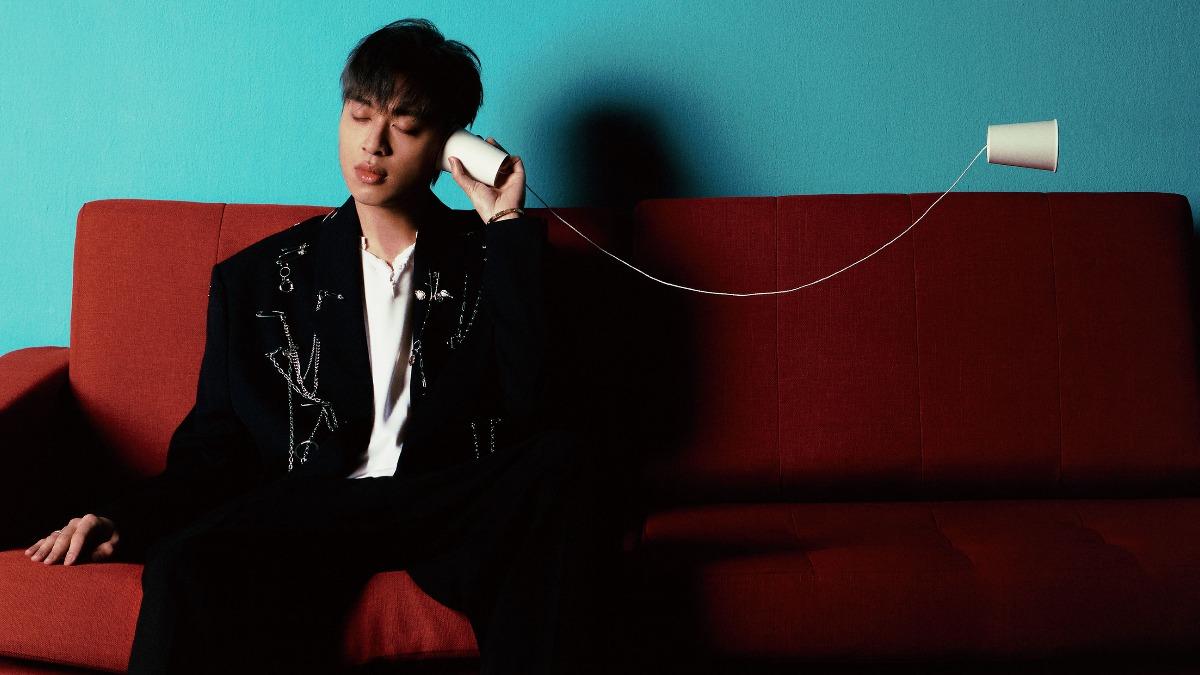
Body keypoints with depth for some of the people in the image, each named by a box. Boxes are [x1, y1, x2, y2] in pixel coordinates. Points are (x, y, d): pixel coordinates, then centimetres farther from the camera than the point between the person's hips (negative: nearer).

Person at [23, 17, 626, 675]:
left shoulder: (490, 258, 14)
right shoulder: (256, 277, 18)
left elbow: (527, 405, -3)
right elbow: (215, 443, 15)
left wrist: (507, 224, -1)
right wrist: (127, 517, -4)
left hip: (453, 509, 0)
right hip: (304, 511, 0)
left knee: (567, 459, -33)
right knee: (191, 566, -34)